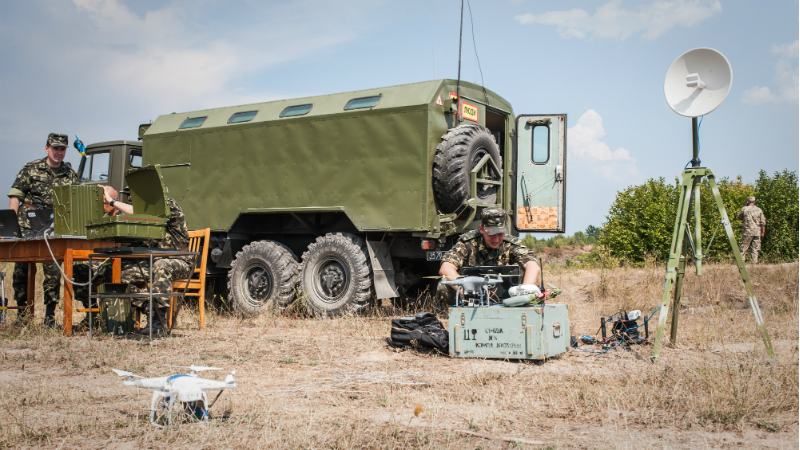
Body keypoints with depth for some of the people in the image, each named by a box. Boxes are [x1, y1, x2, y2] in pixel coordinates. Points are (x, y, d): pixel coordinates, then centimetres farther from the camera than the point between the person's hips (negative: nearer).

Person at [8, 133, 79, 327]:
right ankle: (22, 312, 16)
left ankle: (50, 316, 8)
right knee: (22, 270, 4)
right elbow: (15, 196, 0)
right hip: (28, 229, -1)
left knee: (54, 272, -1)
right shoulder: (31, 169, 2)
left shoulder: (70, 174, 8)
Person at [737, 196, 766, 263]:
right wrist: (763, 232, 11)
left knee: (744, 248, 1)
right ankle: (754, 262, 4)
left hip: (747, 232, -2)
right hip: (757, 232, 2)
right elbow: (763, 222, 3)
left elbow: (739, 217, 13)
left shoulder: (744, 209, -4)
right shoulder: (759, 210, 4)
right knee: (755, 248, 7)